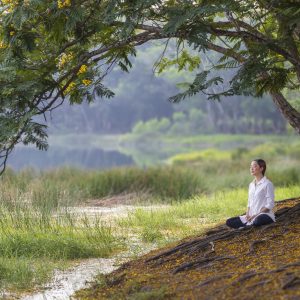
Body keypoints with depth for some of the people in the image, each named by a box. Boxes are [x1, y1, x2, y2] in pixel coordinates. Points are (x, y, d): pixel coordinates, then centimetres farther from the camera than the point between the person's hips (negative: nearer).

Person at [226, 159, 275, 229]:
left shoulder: (267, 184, -6)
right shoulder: (251, 185, 18)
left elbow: (270, 205, -11)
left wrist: (256, 215, -16)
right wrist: (248, 214, -1)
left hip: (265, 215, -7)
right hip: (252, 216, 7)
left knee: (257, 221, -43)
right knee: (229, 222, -8)